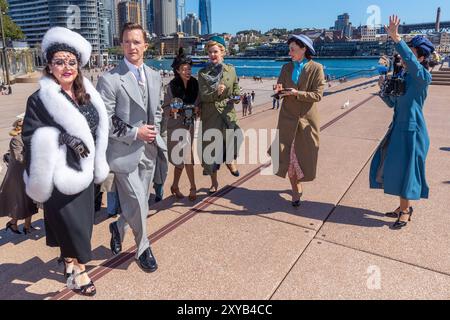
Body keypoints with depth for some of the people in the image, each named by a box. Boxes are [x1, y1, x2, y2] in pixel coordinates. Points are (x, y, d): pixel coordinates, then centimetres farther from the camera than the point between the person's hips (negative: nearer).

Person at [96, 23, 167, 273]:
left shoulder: (155, 76, 8)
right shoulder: (110, 79, -12)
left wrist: (154, 131, 3)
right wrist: (135, 133, -15)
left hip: (149, 151, 6)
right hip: (124, 152, -6)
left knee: (141, 202, 15)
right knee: (138, 203, 0)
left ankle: (119, 228, 44)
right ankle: (143, 248, 25)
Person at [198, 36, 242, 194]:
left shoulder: (231, 70, 6)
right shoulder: (203, 73, 0)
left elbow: (236, 89, 13)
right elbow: (203, 96, -7)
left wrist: (237, 97, -10)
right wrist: (216, 93, -25)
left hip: (228, 113, 1)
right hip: (210, 116, -1)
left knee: (235, 135, -22)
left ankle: (230, 160, 14)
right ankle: (214, 183, 23)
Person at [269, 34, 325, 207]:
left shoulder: (316, 68, -4)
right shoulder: (286, 68, 7)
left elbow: (317, 94, -11)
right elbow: (280, 90, 4)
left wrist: (296, 93, -21)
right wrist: (279, 91, -19)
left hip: (307, 119, -2)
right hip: (288, 118, 2)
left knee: (304, 155, 9)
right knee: (288, 155, -1)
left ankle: (298, 183, 37)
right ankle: (296, 189, 16)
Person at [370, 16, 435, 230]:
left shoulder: (423, 77, -13)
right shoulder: (402, 77, 9)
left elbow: (410, 60, -34)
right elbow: (391, 103, 14)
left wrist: (396, 37, -41)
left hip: (412, 131, -8)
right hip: (398, 128, 8)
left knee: (405, 170, 0)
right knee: (394, 167, 13)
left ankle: (405, 210, 18)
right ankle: (404, 207, 29)